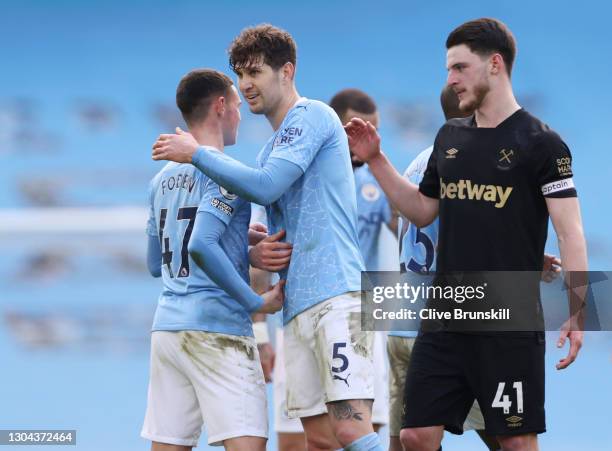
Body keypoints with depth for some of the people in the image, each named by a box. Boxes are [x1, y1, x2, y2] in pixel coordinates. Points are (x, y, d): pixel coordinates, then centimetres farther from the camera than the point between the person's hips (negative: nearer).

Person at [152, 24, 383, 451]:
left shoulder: (312, 116, -2)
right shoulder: (273, 148, 25)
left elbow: (265, 186, -14)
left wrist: (196, 154, -5)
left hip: (335, 294, -9)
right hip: (298, 307, 9)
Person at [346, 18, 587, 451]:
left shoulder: (541, 143, -7)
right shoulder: (450, 137, 12)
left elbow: (570, 233, -11)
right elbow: (422, 210, 23)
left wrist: (576, 315, -21)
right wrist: (376, 160, 13)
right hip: (445, 319, 6)